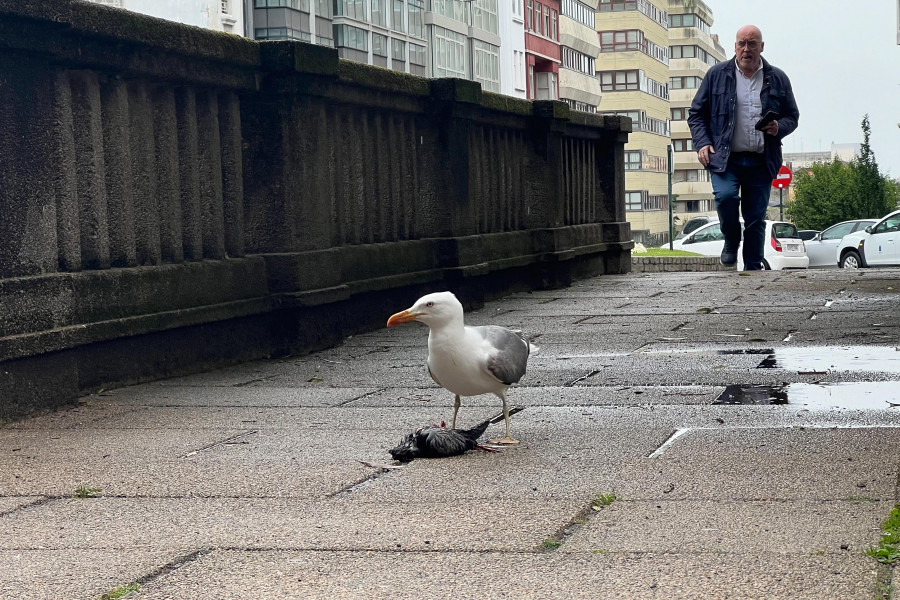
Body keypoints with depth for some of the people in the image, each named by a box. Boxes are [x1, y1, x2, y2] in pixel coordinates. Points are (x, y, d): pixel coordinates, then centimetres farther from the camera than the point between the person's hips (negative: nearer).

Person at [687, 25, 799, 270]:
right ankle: (731, 242, 2)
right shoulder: (717, 75, 7)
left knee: (756, 219, 1)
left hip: (761, 162, 2)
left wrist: (779, 128, -4)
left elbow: (792, 116, 18)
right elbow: (696, 113, 10)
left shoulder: (778, 79, 11)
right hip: (725, 158, -2)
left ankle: (753, 268, 13)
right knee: (726, 195, -26)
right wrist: (702, 143, -5)